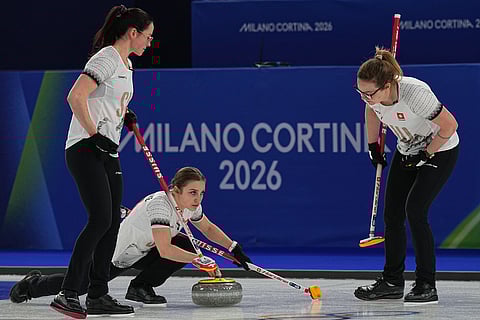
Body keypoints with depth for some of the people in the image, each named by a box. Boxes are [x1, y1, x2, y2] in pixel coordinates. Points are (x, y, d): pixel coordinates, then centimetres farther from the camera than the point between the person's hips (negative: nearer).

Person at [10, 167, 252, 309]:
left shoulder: (190, 205, -11)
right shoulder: (160, 204, -36)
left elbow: (208, 228, 9)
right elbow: (164, 250, -43)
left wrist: (234, 248, -1)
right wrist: (199, 260, -42)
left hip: (142, 252, 7)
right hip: (118, 254, -7)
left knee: (184, 245, -16)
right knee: (79, 285, 1)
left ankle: (141, 287, -3)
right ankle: (33, 284, 31)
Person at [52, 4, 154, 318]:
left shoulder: (126, 64, 19)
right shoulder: (106, 58, -12)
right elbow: (76, 97, -22)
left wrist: (125, 115, 14)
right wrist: (96, 135, -20)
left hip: (107, 151, 10)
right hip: (85, 150, -10)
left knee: (113, 222, 7)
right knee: (100, 219, -18)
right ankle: (68, 294, -18)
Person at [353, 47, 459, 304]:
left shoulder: (415, 93, -37)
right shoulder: (373, 93, -18)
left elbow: (450, 125, -26)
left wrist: (426, 155, -19)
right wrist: (373, 146, 12)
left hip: (440, 151, -7)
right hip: (407, 152, 7)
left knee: (415, 210, -18)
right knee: (392, 214, 3)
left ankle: (427, 286, -11)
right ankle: (392, 282, 15)